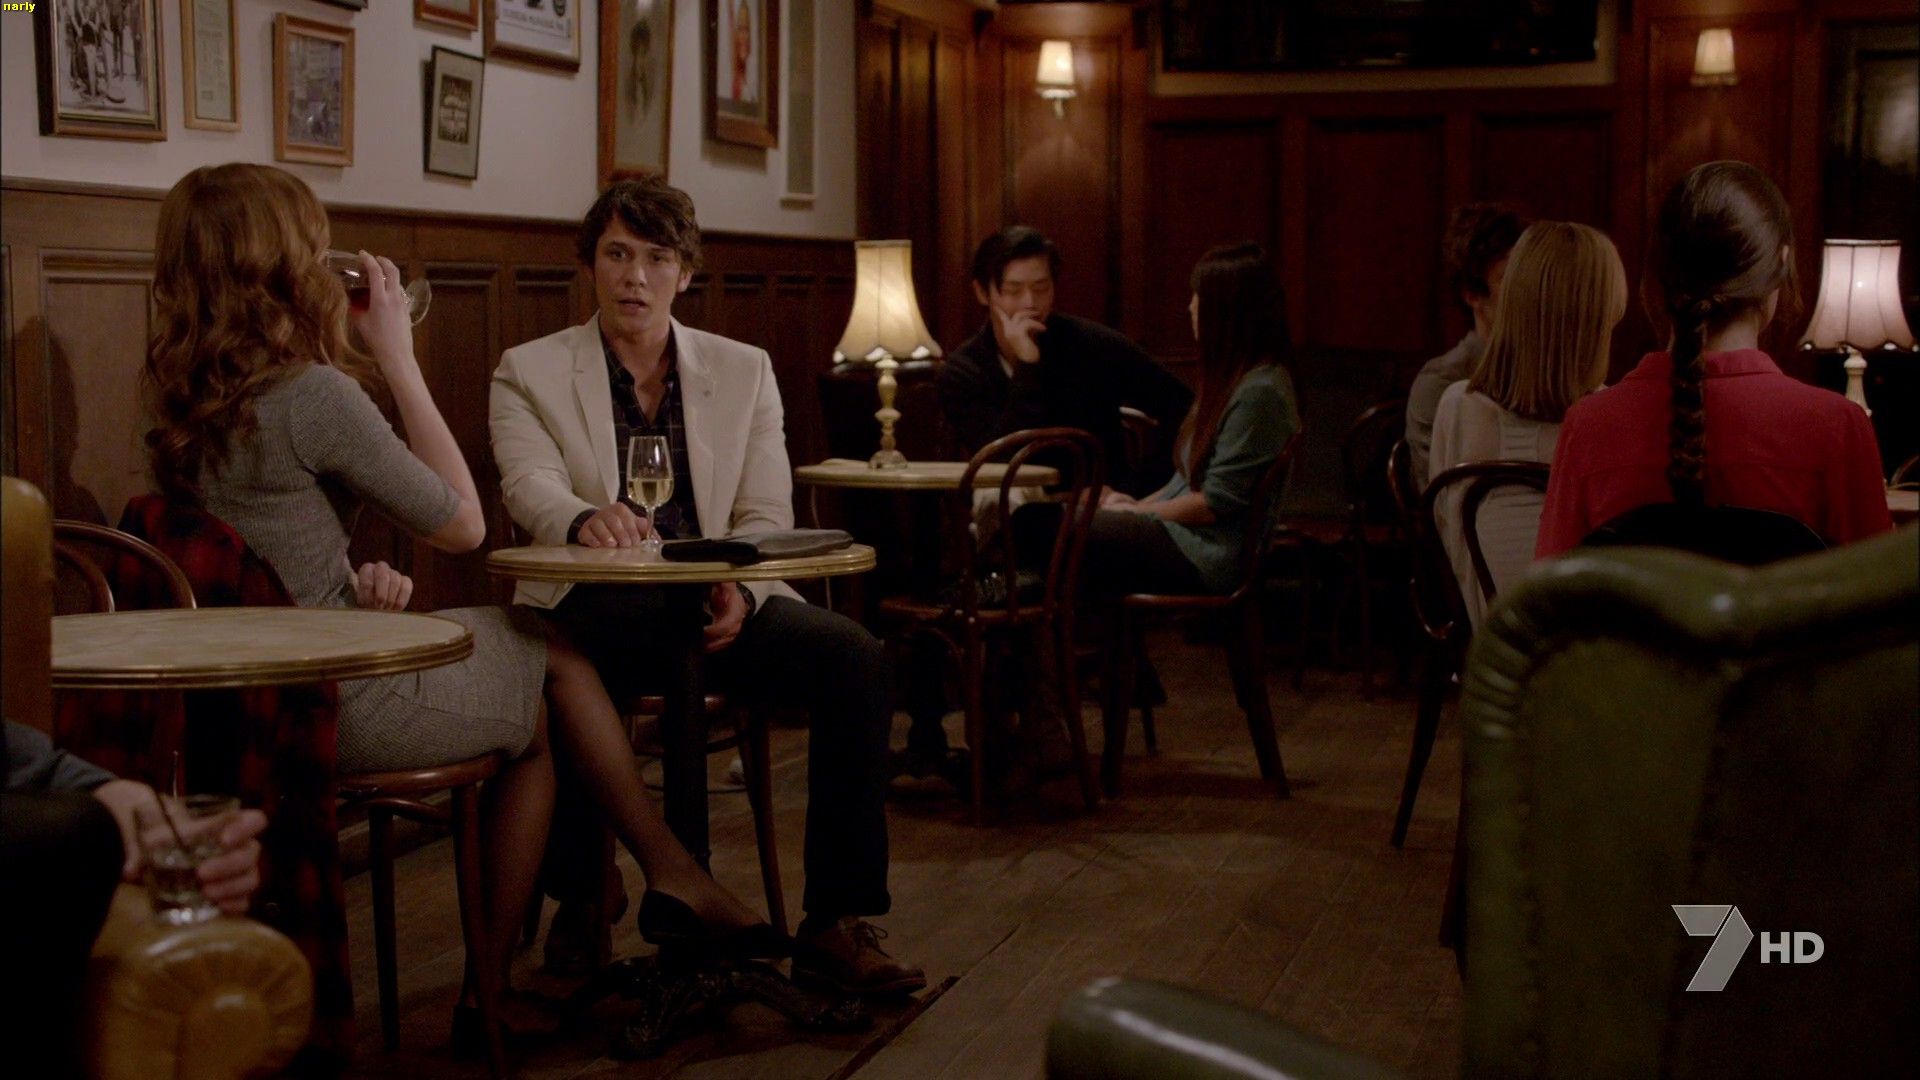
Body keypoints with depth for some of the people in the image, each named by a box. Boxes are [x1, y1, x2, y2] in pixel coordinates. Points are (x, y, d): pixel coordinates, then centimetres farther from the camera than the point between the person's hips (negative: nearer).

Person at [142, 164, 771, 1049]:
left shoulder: (185, 400, 5)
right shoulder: (313, 395, -21)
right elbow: (464, 525, -8)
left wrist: (364, 579, -1)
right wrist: (398, 358, -7)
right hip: (336, 707, -8)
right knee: (556, 659, 9)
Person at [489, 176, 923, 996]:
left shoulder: (744, 372, 15)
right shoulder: (528, 373, 7)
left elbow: (766, 517, 6)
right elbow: (530, 484, -13)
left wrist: (740, 592, -18)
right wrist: (585, 519, -38)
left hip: (721, 603, 3)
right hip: (598, 611, -2)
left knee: (855, 657, -25)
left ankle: (836, 921, -16)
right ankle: (578, 900, -15)